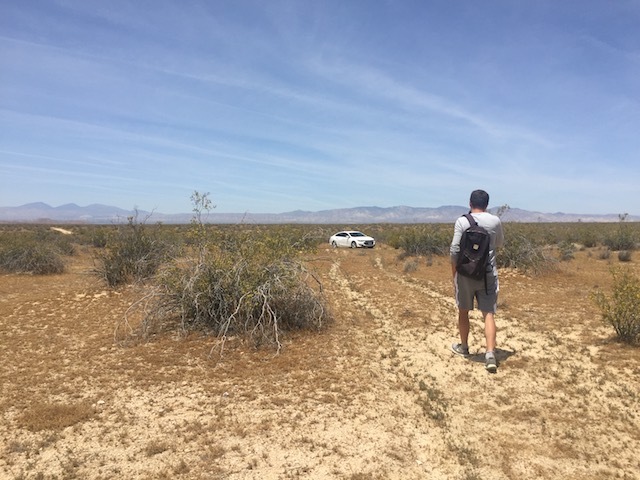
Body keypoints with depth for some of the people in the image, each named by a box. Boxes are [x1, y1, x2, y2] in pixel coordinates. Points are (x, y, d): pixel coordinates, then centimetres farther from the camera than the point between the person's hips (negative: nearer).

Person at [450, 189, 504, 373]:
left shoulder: (462, 221, -7)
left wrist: (454, 273, 1)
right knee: (488, 313, 2)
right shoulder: (495, 221, -1)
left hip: (466, 273, -1)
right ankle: (490, 354, -10)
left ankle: (464, 347, 31)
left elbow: (455, 250, -10)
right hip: (488, 273, 1)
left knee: (463, 311, 16)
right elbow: (500, 244, 16)